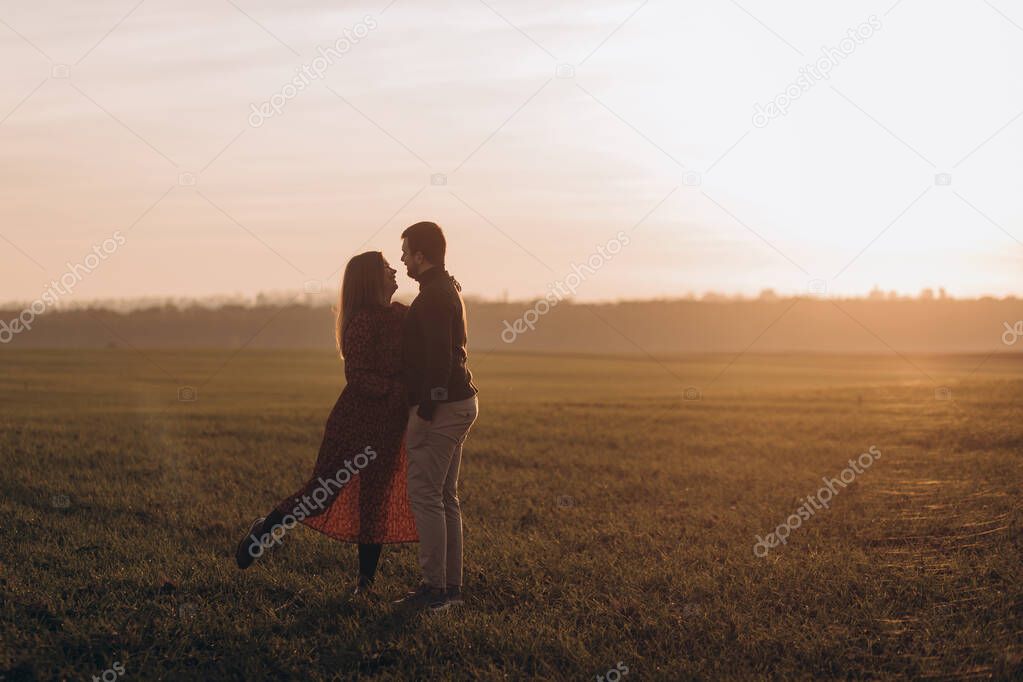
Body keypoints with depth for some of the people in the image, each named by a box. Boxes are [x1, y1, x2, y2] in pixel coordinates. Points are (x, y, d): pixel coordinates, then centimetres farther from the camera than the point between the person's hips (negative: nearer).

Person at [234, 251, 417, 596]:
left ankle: (365, 583, 13)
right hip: (355, 422, -8)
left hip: (388, 426, 8)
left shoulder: (399, 315, 11)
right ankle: (267, 527, 17)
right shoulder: (363, 321, -13)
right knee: (321, 492, -5)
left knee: (376, 502, 8)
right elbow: (357, 377, -18)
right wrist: (399, 390, -27)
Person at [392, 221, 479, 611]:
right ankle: (451, 584, 17)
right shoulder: (449, 290, 17)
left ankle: (434, 588, -5)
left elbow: (437, 359, -22)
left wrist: (426, 411, -21)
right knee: (445, 497, 13)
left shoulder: (434, 297, -15)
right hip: (460, 401, 10)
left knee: (425, 494, -7)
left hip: (441, 406, -10)